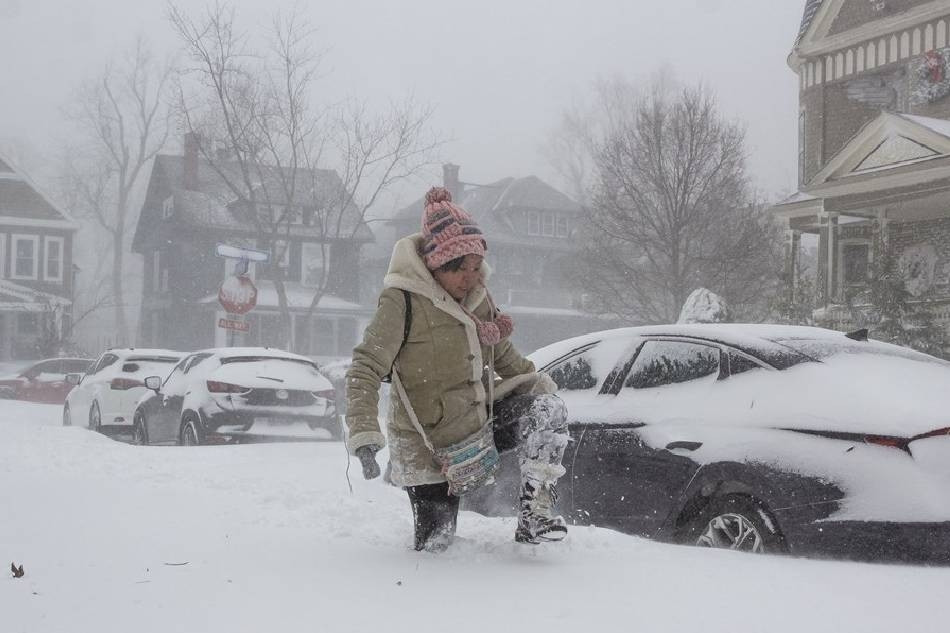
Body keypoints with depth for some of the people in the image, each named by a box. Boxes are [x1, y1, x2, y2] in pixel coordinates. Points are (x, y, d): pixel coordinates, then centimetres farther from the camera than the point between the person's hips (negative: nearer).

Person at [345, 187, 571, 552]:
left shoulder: (477, 294, 2)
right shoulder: (402, 302, -19)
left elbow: (502, 352, 19)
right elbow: (364, 370, -21)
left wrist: (535, 381, 6)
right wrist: (364, 435, -31)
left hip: (482, 419, 6)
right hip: (430, 447, -5)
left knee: (548, 409, -18)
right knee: (435, 545, -1)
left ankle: (535, 513, -14)